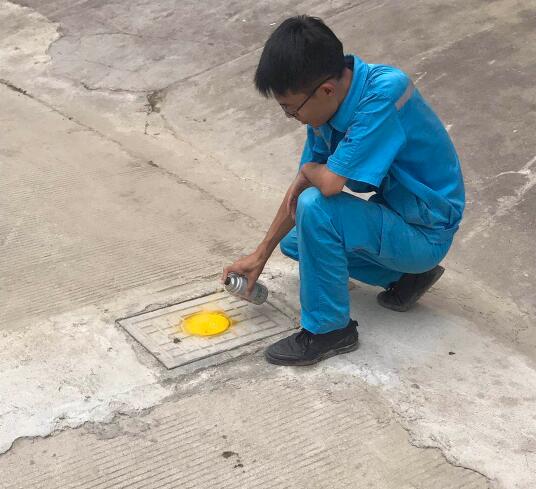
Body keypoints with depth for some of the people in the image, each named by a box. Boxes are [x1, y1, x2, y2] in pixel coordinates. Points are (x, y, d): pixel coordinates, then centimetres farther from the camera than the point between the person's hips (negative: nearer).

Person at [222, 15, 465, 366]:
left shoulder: (385, 93, -31)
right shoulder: (331, 100, -6)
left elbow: (330, 182, -36)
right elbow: (301, 185, 4)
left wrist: (309, 170, -11)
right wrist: (261, 255, 7)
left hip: (426, 234, -9)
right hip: (393, 212, 9)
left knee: (315, 207, -28)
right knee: (293, 241, 20)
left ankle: (329, 329, -10)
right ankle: (406, 275, 16)